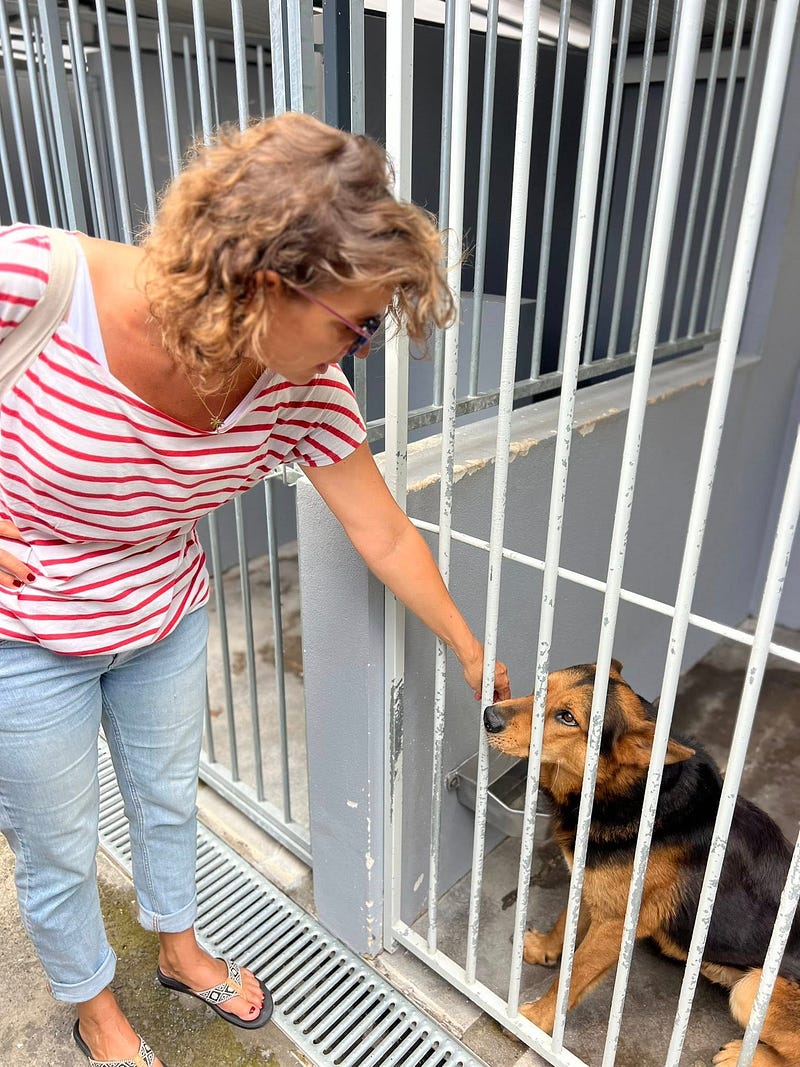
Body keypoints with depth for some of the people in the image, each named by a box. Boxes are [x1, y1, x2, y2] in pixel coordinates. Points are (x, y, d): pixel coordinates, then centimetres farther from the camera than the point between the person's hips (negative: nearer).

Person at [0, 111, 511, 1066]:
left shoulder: (301, 387, -20)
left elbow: (385, 535, -10)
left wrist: (471, 652, 1)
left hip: (166, 620, 4)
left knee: (168, 799, 26)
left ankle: (179, 949, 59)